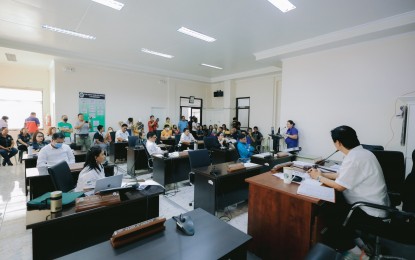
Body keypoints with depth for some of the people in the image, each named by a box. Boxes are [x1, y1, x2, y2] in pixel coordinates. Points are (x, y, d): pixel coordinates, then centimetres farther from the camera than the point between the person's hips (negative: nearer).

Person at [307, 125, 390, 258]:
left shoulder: (355, 158, -27)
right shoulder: (359, 153, 3)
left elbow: (339, 186, -22)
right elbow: (342, 175, 11)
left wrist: (319, 177, -9)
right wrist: (322, 174, 6)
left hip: (371, 211, -9)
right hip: (371, 204, 9)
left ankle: (349, 248, 16)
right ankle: (354, 239, 24)